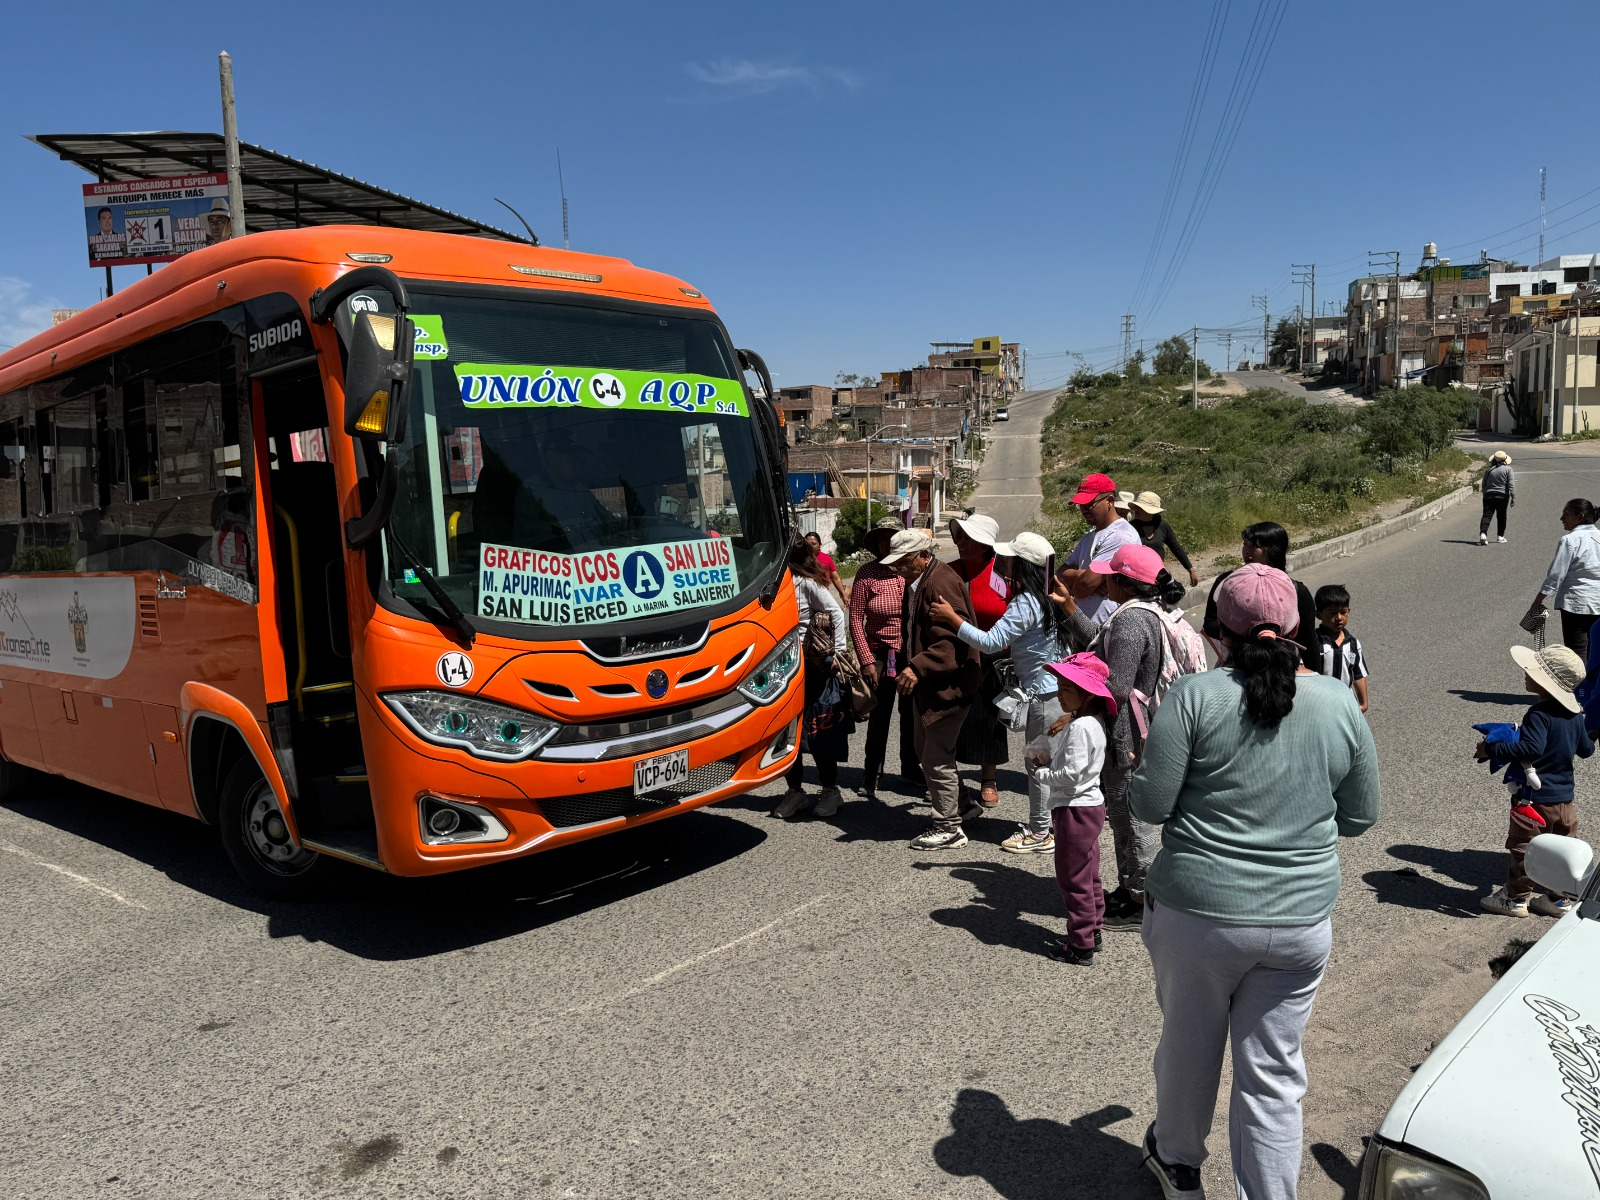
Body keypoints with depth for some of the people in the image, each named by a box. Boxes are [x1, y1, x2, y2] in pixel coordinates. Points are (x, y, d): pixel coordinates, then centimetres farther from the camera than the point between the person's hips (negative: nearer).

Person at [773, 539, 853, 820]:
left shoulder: (807, 584, -11)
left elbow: (837, 613, -8)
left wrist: (838, 652, -9)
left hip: (814, 667, -5)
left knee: (819, 731, 3)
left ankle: (830, 790, 19)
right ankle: (794, 791, 21)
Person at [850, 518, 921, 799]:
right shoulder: (867, 574, -7)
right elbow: (855, 619, -7)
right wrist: (866, 660, -10)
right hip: (881, 654, -3)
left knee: (910, 712, 14)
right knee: (880, 716, 3)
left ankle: (910, 769, 33)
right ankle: (871, 775, 18)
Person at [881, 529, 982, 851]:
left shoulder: (942, 583, -21)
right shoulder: (916, 582, 12)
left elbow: (953, 640, -28)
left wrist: (918, 667, -33)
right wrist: (911, 668, 19)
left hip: (947, 685, -11)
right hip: (926, 684, 11)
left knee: (936, 758, -3)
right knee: (925, 752, 19)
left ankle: (949, 829, 9)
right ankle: (962, 804, 34)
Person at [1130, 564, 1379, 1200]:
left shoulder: (1195, 696, -15)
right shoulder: (1340, 703, -3)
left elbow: (1151, 804, -14)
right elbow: (1360, 817, 5)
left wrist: (1145, 763, 6)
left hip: (1199, 913, -1)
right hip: (1301, 919, 2)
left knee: (1188, 1045, 20)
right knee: (1274, 1074, 13)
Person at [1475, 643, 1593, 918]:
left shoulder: (1539, 715, -21)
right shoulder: (1575, 715, 4)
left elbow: (1531, 748, -34)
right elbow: (1587, 749, 15)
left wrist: (1492, 750, -27)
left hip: (1534, 798, -8)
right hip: (1564, 798, 8)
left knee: (1523, 848, 5)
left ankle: (1516, 897, 14)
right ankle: (1560, 899, 24)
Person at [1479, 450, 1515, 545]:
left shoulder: (1489, 470, 7)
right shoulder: (1507, 469, -2)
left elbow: (1483, 485, 14)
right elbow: (1511, 484, -7)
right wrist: (1513, 497, -4)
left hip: (1489, 495, 1)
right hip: (1502, 496, -1)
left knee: (1487, 515, -5)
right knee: (1501, 517, 11)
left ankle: (1483, 533, -25)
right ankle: (1500, 536, 17)